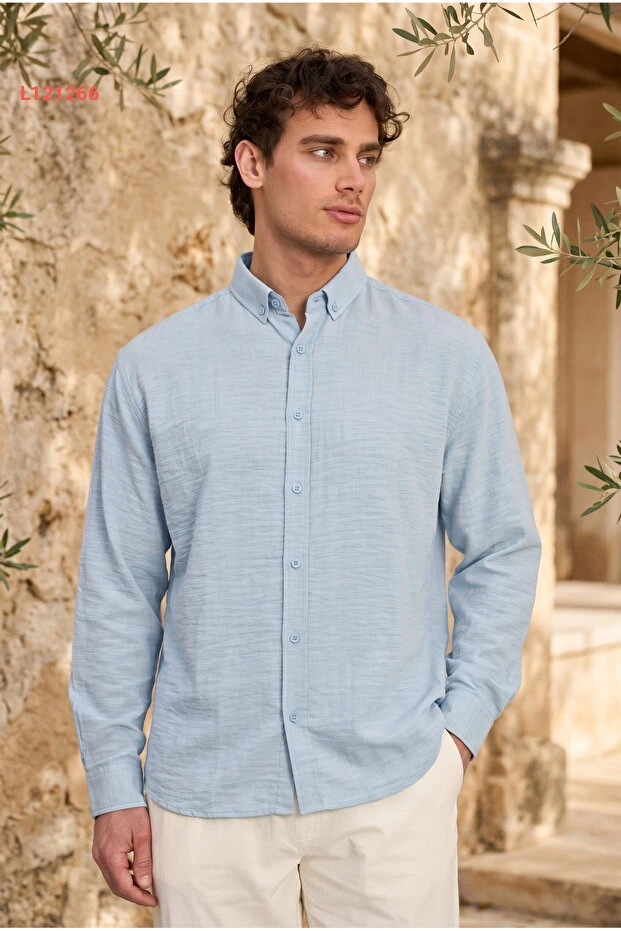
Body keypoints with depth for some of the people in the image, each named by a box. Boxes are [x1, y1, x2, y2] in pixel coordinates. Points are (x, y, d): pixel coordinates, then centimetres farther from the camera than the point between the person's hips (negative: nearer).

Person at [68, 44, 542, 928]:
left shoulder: (449, 355, 2)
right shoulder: (153, 367, 2)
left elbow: (503, 550, 7)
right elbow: (118, 587, 4)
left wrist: (462, 722, 0)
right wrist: (114, 786, 3)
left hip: (391, 787, 0)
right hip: (207, 793, 0)